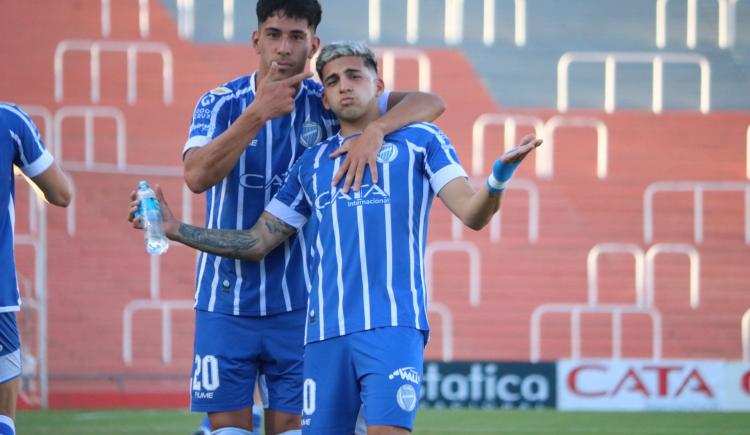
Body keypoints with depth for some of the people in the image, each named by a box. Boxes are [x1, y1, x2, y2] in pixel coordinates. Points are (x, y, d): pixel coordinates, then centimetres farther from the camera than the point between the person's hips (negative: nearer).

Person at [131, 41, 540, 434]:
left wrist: (498, 177, -23)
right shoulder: (312, 163, 19)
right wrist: (176, 229, 13)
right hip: (325, 331, 4)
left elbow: (471, 213, -1)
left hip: (392, 324, -4)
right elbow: (256, 242, 21)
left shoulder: (419, 140, 9)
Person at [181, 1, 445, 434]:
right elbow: (197, 176, -20)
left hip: (298, 301, 0)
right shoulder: (220, 103, -2)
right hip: (225, 303, 0)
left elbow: (430, 103, -9)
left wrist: (374, 130, -28)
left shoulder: (327, 103, -1)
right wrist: (258, 114, -28)